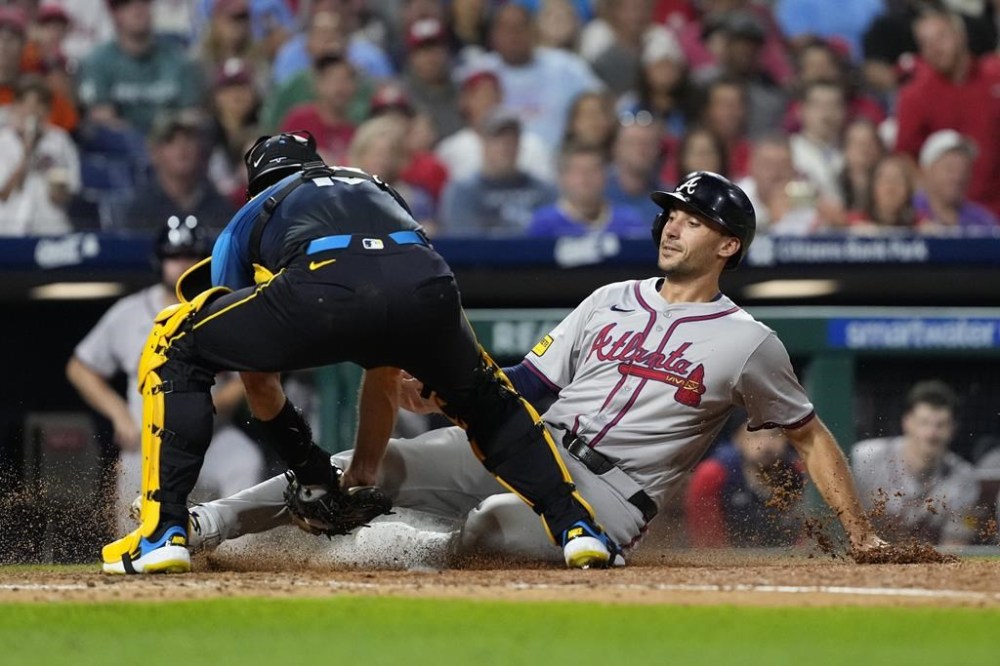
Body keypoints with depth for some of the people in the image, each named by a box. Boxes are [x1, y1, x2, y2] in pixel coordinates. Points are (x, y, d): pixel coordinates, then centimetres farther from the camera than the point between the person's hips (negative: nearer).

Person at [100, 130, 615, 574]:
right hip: (427, 285, 4)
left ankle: (162, 535, 6)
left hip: (323, 289, -3)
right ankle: (577, 529, 20)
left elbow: (257, 381, 38)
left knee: (176, 349, 19)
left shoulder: (246, 222, 37)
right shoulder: (380, 193, 46)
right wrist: (362, 474, 53)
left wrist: (311, 470, 47)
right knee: (486, 401, 35)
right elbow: (385, 374, 48)